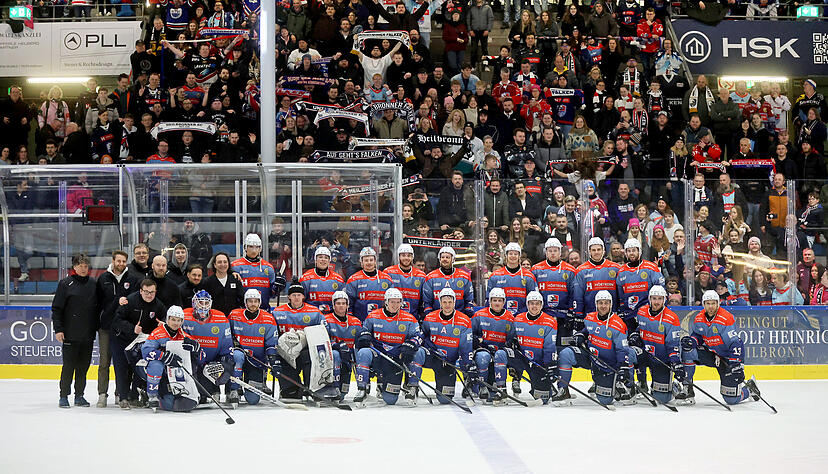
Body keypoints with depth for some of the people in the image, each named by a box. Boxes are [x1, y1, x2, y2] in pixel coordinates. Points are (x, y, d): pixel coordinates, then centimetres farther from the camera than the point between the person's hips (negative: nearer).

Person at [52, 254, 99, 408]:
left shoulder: (94, 284, 8)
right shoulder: (66, 284, -2)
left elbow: (99, 307, 15)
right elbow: (56, 308, -2)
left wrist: (97, 326, 10)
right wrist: (58, 329, -8)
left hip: (88, 334, 3)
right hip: (70, 333, -3)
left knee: (84, 365, 7)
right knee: (69, 365, -2)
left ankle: (79, 396, 15)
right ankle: (64, 396, 7)